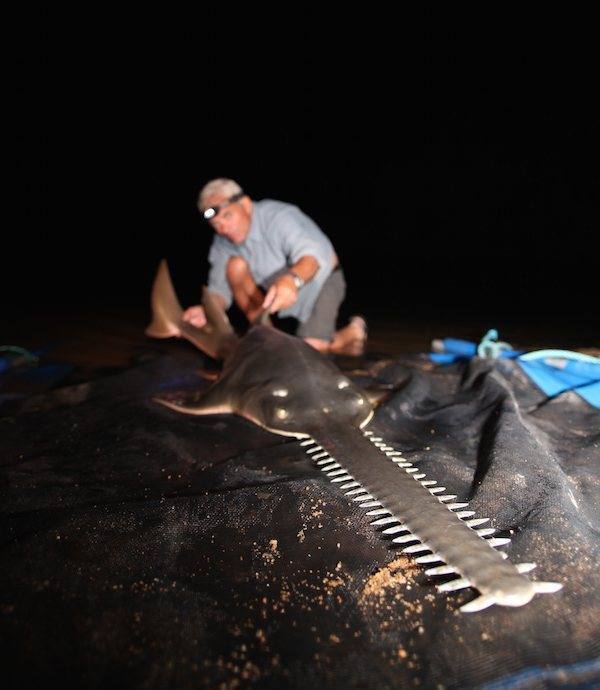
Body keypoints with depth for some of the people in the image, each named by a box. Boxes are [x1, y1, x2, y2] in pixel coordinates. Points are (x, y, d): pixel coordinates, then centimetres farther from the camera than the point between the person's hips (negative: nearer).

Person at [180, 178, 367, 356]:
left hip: (320, 279, -5)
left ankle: (353, 331, 13)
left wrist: (292, 280, -68)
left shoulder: (278, 216, -30)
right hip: (274, 286, 6)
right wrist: (207, 310, -35)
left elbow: (314, 252, -47)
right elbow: (220, 288, -12)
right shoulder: (223, 242, -11)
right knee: (235, 266, -21)